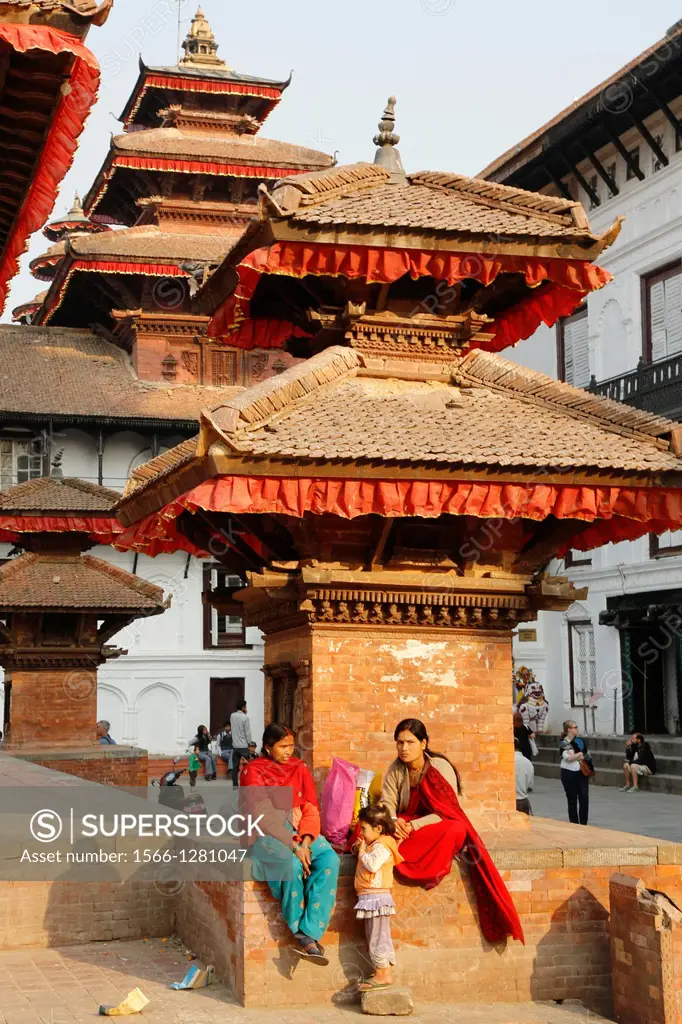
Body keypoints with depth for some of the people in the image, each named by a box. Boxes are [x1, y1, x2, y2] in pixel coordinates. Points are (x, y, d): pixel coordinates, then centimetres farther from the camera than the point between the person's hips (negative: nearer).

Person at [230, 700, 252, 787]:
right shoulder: (245, 717, -13)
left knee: (235, 766, 7)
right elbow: (248, 732, -12)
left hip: (235, 746, 5)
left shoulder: (232, 716, 3)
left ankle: (235, 785, 8)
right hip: (244, 746, -5)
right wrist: (249, 743, 1)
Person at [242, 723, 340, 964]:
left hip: (300, 832, 5)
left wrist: (305, 842, -15)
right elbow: (262, 816, -13)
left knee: (330, 860, -27)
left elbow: (311, 808, 4)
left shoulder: (300, 768, 11)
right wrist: (292, 846, -23)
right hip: (267, 834, -4)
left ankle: (309, 934, -31)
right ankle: (299, 932, -18)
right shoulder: (253, 771, -3)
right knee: (291, 863, -37)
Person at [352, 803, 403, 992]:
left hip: (377, 897, -11)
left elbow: (372, 864, -27)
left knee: (377, 937, -8)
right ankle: (385, 974, 18)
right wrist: (360, 848, 10)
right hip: (371, 898, 11)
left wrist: (362, 852, -11)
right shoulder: (373, 845, 19)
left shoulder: (381, 846, -14)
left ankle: (382, 975, -6)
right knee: (378, 938, 14)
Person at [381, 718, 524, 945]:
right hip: (407, 827, 4)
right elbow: (387, 803, -6)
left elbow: (447, 812, -18)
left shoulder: (440, 767, -13)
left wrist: (414, 826, -29)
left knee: (457, 829, -39)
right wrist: (394, 822, -30)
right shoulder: (395, 770, 1)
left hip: (440, 826, -3)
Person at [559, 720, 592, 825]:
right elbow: (569, 758, -21)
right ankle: (574, 825, 14)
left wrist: (579, 757, -10)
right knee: (572, 801, 4)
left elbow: (588, 756, 10)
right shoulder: (563, 743, -9)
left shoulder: (580, 741, 7)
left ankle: (583, 824, 9)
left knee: (584, 798, -2)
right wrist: (581, 753, -10)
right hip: (569, 774, -4)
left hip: (582, 773, 4)